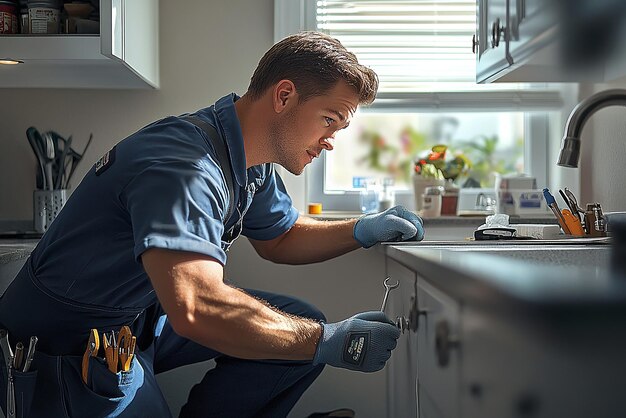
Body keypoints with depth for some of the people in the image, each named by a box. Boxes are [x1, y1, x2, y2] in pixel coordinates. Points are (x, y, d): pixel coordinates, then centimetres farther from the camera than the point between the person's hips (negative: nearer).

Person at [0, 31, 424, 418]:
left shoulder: (252, 162, 0)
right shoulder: (184, 164, -29)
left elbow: (279, 239, 17)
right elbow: (195, 309, -42)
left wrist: (362, 231, 0)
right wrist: (329, 342, -33)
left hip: (144, 317, 9)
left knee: (303, 322, 0)